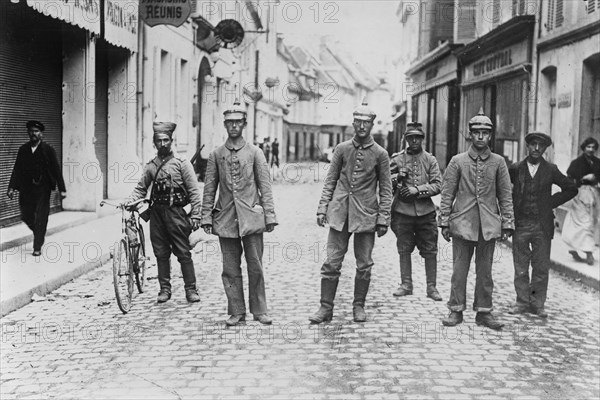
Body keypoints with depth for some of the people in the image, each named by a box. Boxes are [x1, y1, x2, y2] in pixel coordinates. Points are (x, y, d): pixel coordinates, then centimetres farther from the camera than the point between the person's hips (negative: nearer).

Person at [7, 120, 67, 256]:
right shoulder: (23, 149, 6)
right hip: (26, 188, 4)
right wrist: (12, 187, -3)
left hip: (42, 189, -3)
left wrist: (62, 189, -9)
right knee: (26, 217, 7)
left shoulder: (48, 150, -3)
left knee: (40, 219, -2)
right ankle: (39, 233, 35)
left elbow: (57, 170, -4)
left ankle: (37, 248, 6)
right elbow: (17, 169, 6)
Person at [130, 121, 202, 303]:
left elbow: (194, 191, -4)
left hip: (176, 212, -4)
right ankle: (165, 289, 19)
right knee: (161, 253, 9)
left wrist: (195, 215, -11)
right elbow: (141, 188, 12)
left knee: (184, 253, -2)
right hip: (156, 212, 4)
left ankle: (191, 289, 7)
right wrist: (130, 202, -7)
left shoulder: (182, 163, -2)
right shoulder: (150, 166, 10)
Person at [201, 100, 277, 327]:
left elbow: (265, 187, 2)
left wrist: (270, 215, -3)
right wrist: (206, 217, 2)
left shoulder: (255, 153, 4)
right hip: (226, 219, 2)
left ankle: (259, 311, 14)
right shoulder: (216, 155, 8)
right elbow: (209, 189, 8)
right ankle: (236, 312, 14)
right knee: (230, 269, 5)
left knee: (255, 267, 2)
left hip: (251, 218, -1)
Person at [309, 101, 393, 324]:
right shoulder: (342, 149, 6)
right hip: (340, 212, 1)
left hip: (366, 215, -1)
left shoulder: (380, 154, 1)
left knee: (364, 265, 5)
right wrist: (322, 208, 1)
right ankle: (326, 308, 9)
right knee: (331, 262, 0)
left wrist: (383, 219, -3)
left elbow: (386, 190, 3)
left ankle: (359, 306, 20)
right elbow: (330, 181, 9)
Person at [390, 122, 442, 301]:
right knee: (404, 249, 6)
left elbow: (437, 185, -2)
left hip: (425, 212, 0)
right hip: (403, 211, 0)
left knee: (430, 251, 3)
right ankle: (406, 285, 17)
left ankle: (431, 287, 12)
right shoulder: (397, 159, 4)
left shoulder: (430, 160, 6)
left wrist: (418, 189, -14)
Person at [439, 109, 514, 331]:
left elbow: (505, 196, 6)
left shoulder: (498, 162, 5)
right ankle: (456, 310, 13)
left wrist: (507, 225, 1)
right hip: (462, 224, -1)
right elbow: (447, 194, 2)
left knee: (485, 270, 8)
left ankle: (484, 311, 17)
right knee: (459, 269, 3)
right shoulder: (457, 161, 2)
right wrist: (444, 222, -1)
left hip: (489, 225, 1)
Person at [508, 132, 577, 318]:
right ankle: (522, 302, 16)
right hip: (520, 224, 0)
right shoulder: (516, 169, 2)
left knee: (541, 267, 3)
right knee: (520, 268, 5)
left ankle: (537, 304, 14)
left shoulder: (551, 170, 3)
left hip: (542, 226, 0)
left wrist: (552, 202, 2)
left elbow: (571, 189, 10)